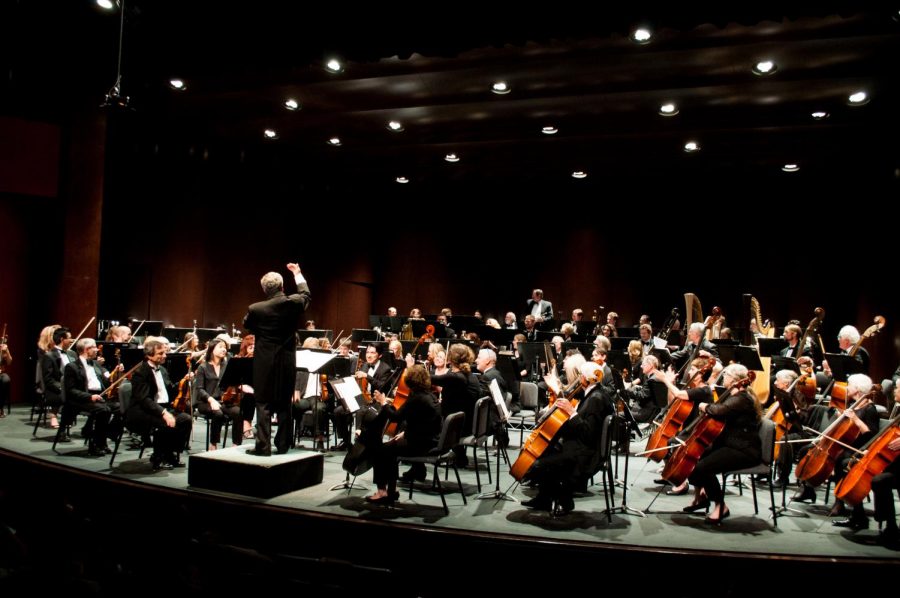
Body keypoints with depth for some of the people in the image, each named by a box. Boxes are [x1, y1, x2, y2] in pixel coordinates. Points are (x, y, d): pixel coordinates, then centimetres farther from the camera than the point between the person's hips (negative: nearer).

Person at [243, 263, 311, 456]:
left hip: (264, 362, -2)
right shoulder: (293, 303, -7)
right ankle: (283, 445, 15)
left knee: (263, 404, 2)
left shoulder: (256, 309, -11)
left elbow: (247, 325, 11)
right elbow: (305, 294, 18)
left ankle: (263, 446, -1)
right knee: (284, 404, 10)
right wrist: (297, 273, 30)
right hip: (287, 362, 2)